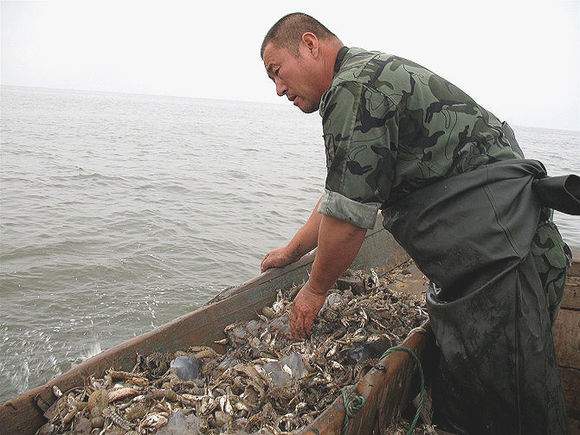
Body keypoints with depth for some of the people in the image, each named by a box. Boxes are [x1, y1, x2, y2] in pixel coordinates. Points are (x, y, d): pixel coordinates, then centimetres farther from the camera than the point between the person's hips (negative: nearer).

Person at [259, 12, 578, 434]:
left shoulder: (353, 87, -14)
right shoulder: (378, 75, 21)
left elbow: (347, 216, -15)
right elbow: (342, 193, 27)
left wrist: (315, 291, 2)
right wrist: (292, 250, 32)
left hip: (500, 259, -10)